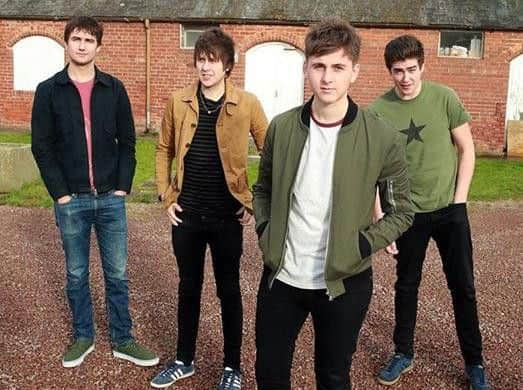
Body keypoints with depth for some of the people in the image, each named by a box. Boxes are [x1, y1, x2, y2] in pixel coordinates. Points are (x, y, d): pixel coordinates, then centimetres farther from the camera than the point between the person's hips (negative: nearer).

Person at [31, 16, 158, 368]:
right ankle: (83, 337, 29)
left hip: (110, 198, 1)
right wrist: (60, 192, -8)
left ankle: (122, 340, 21)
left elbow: (127, 142, 5)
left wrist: (123, 186, -4)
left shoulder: (114, 89, 3)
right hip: (71, 201, -1)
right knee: (77, 274, 12)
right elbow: (42, 146, -1)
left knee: (117, 274, 8)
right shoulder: (48, 90, 0)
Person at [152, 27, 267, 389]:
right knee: (188, 287, 15)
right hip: (187, 213, 3)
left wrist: (255, 202, -5)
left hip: (227, 215, -2)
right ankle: (184, 360, 33)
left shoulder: (247, 104, -7)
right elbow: (164, 150, 11)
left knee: (228, 290, 10)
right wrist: (167, 196, 4)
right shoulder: (178, 102, 0)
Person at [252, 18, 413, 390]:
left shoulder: (382, 139, -12)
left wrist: (360, 247, -13)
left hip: (343, 283, -2)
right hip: (281, 276, 3)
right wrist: (265, 231, -2)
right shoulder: (282, 127, -4)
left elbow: (401, 212, -2)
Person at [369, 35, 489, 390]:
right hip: (408, 212, 0)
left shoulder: (444, 98, -7)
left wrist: (459, 200, -6)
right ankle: (404, 353, 31)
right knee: (407, 285, 13)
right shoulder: (379, 110, -7)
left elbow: (467, 150, 0)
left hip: (450, 210, 0)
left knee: (463, 287, 7)